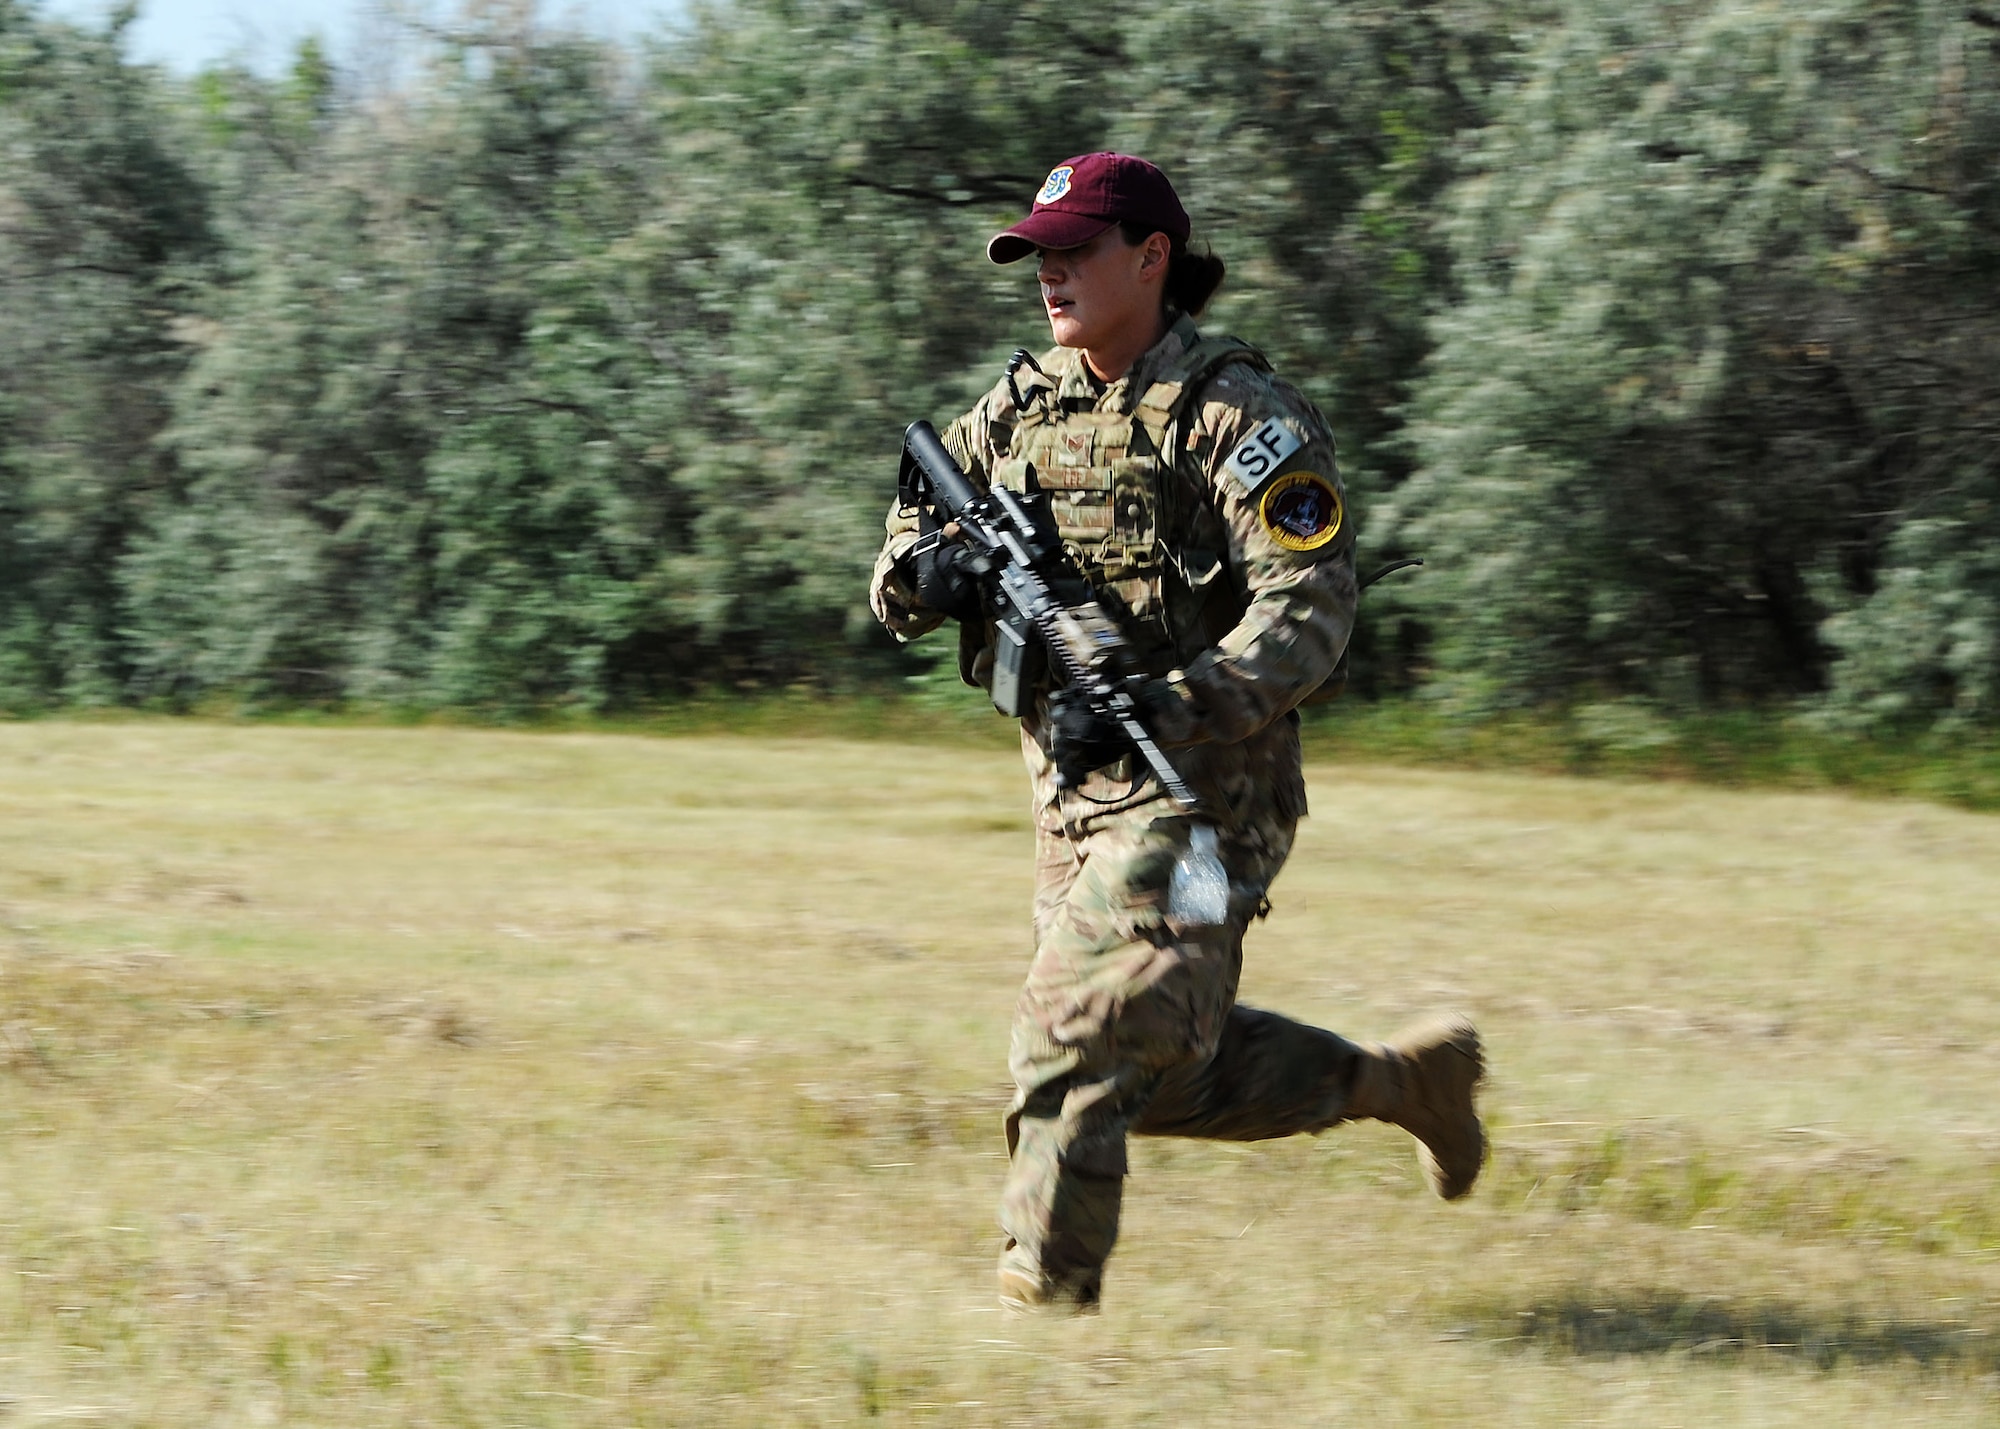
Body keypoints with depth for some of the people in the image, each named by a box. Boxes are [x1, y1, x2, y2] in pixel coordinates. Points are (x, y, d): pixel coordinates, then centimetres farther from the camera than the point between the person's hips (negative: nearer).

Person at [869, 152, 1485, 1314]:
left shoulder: (1236, 414, -13)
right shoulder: (1026, 406, 9)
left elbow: (1311, 608, -21)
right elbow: (912, 533, 12)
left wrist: (1168, 708, -33)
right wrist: (925, 572, -14)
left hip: (1200, 794, -8)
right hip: (1079, 795, 8)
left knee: (1076, 1055, -13)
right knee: (1160, 1070, 16)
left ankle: (1042, 1314, -5)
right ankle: (1398, 1079, 32)